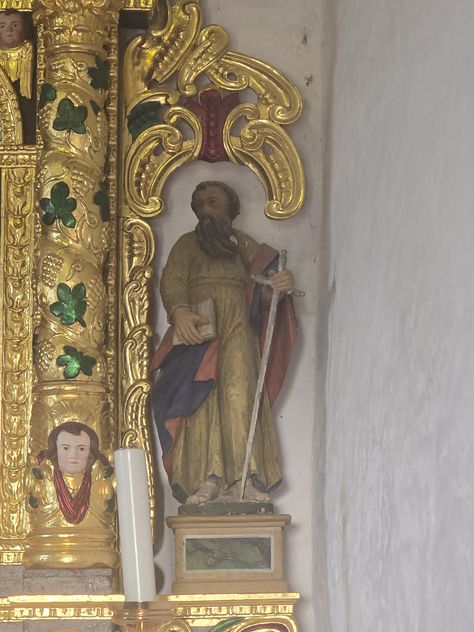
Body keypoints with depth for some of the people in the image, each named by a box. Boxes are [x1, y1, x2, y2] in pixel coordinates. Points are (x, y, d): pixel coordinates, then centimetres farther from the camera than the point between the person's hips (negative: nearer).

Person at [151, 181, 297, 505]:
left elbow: (263, 293, 13)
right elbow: (172, 282, 3)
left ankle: (244, 479, -30)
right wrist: (179, 311, -19)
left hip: (238, 332, 0)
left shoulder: (245, 245, 25)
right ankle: (206, 478, -30)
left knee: (239, 390, -20)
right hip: (198, 329, 0)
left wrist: (281, 285, -12)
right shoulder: (187, 244, 22)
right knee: (203, 400, -18)